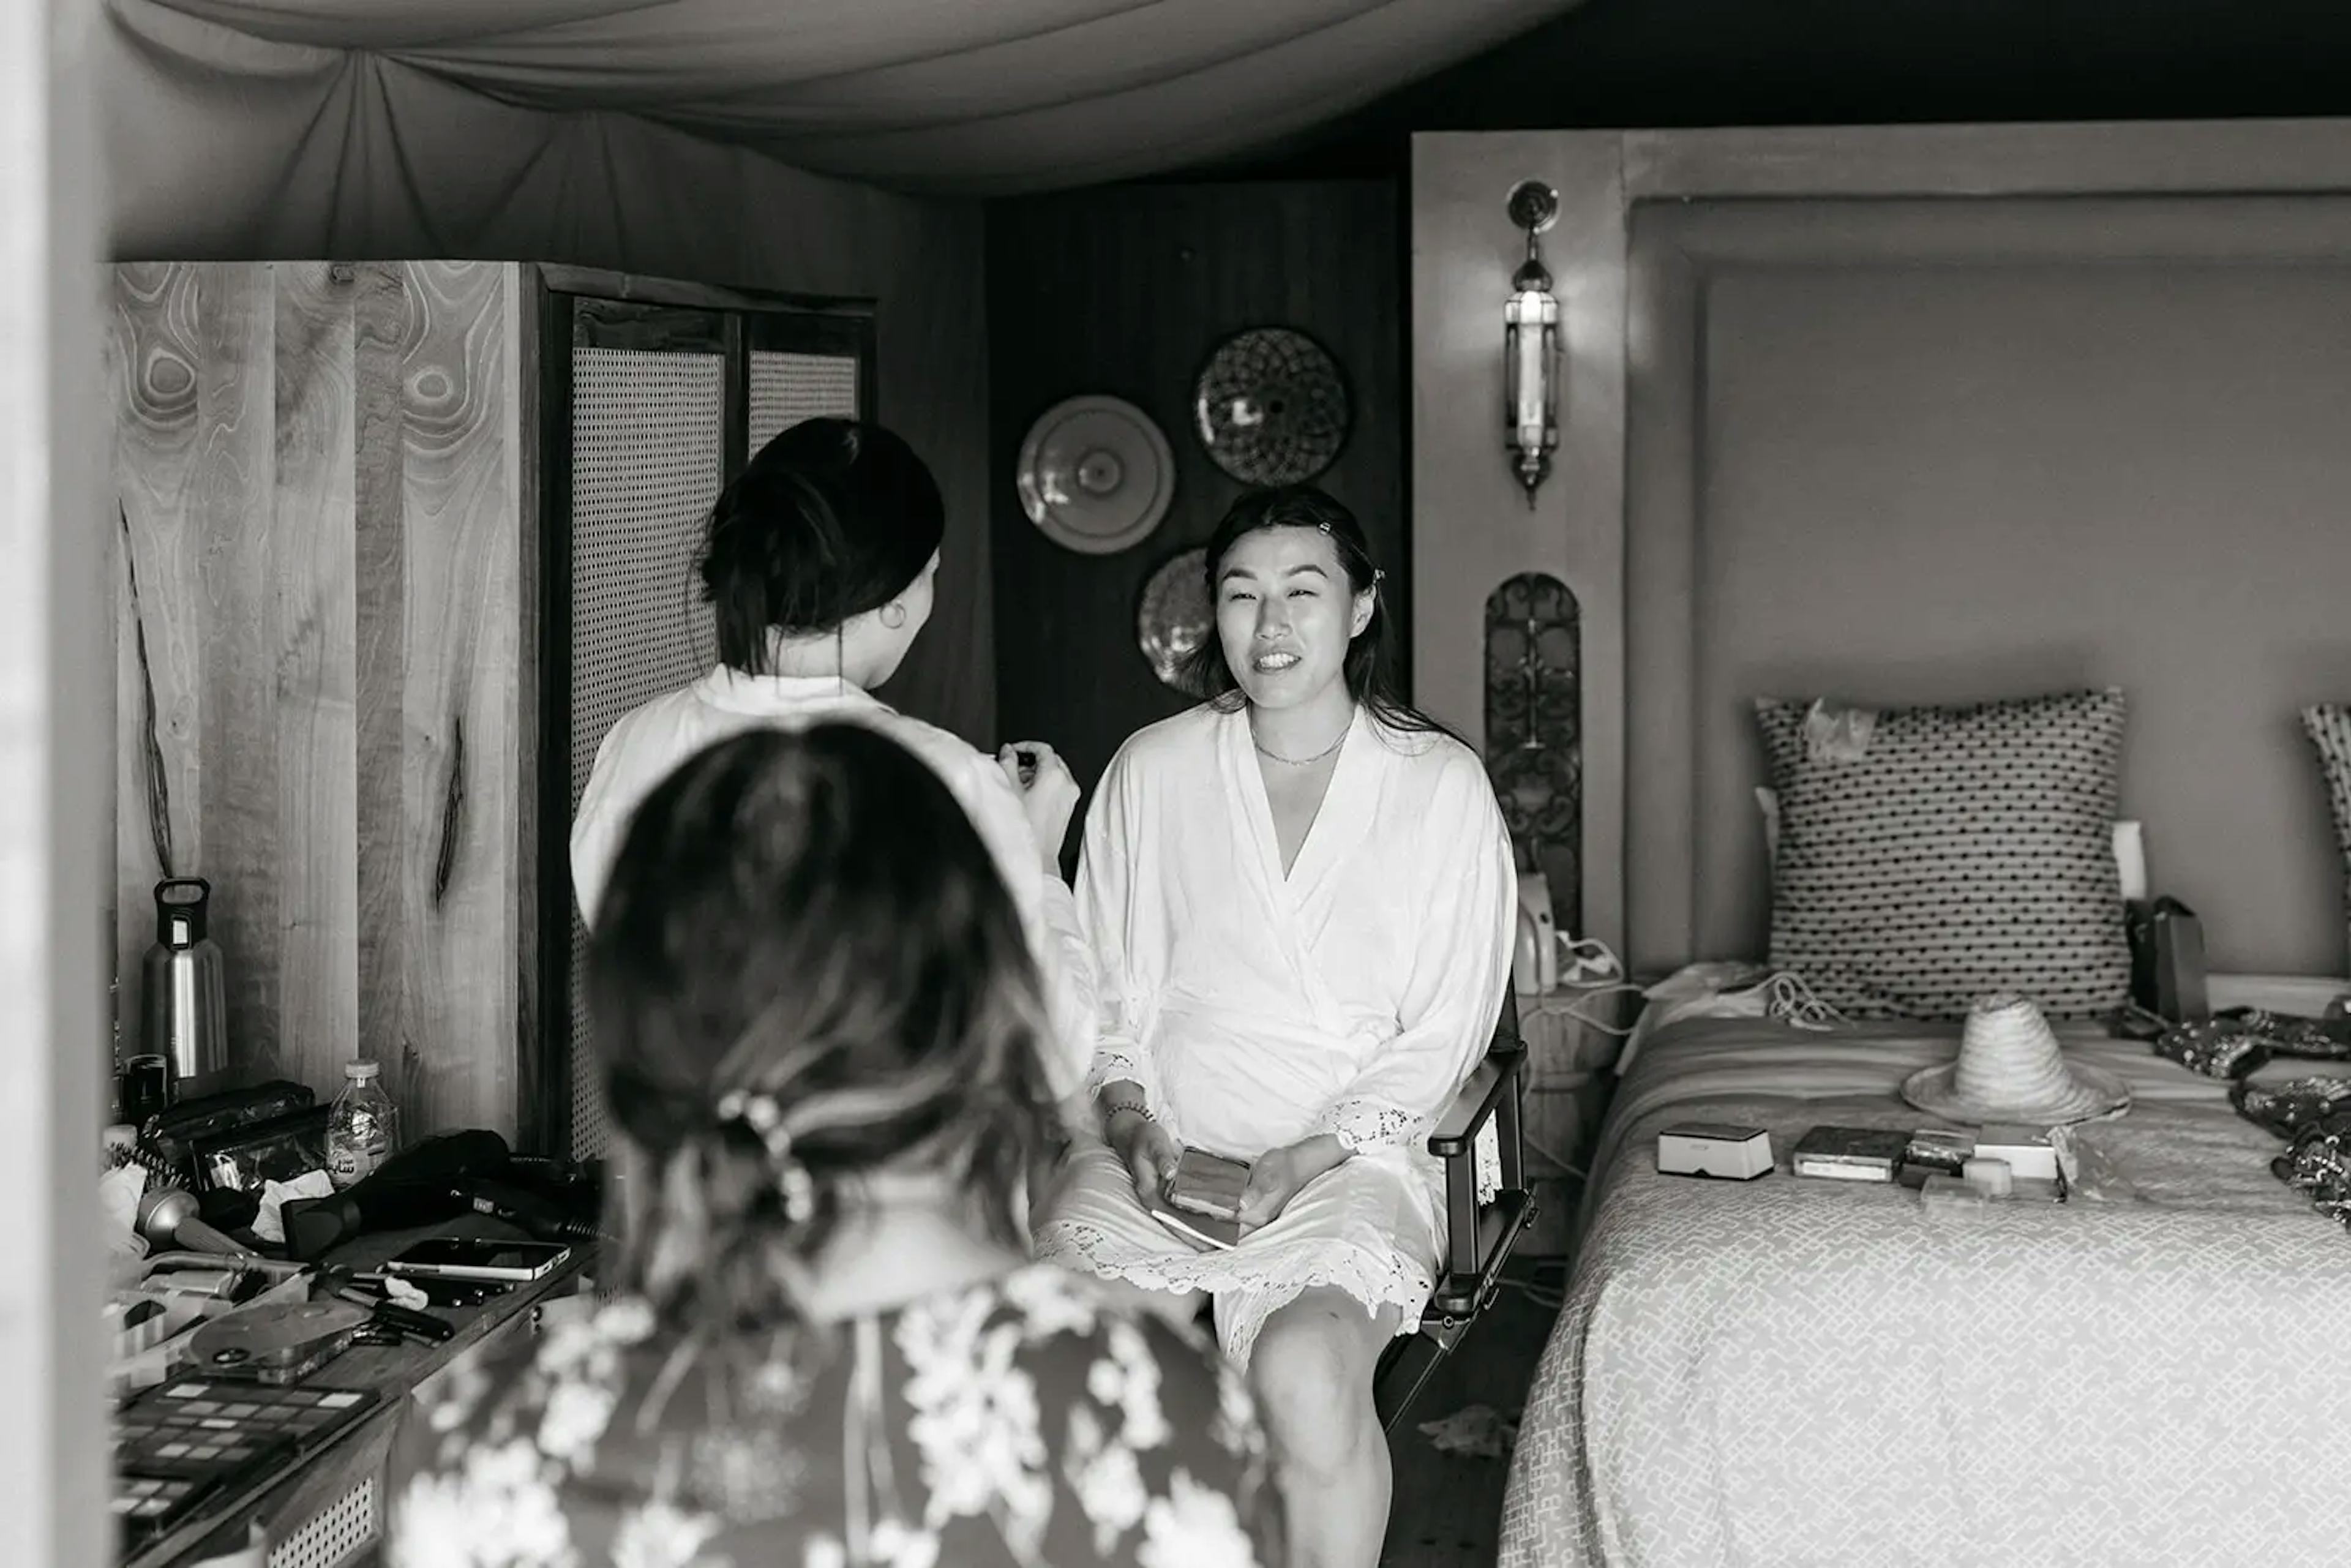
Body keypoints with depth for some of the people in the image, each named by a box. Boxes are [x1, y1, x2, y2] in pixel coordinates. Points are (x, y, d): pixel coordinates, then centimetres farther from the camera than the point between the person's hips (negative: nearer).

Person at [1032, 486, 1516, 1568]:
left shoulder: (1442, 786, 3)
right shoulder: (1151, 769, 9)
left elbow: (1446, 1033, 2)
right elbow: (1106, 982, 14)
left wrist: (1318, 1151, -10)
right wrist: (1127, 1113, -5)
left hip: (1351, 1157, -2)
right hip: (1157, 1145, 2)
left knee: (1304, 1372, -32)